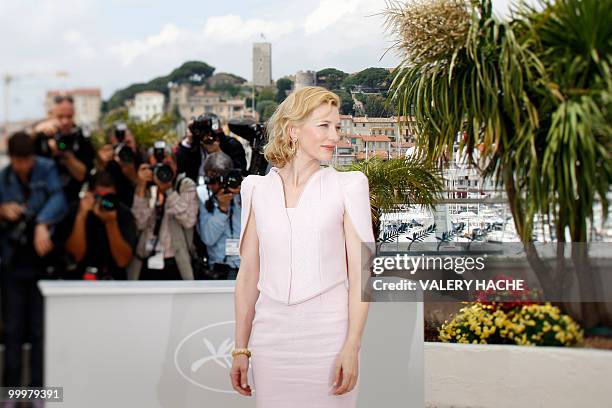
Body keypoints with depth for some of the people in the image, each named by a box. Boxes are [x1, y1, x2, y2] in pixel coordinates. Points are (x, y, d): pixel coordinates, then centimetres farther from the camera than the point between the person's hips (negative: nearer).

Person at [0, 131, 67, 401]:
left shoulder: (47, 169, -4)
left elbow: (58, 200, -21)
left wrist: (42, 224, -38)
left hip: (43, 263, -3)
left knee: (40, 330, 2)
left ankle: (39, 392, 10)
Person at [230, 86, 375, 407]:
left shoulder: (347, 187, 0)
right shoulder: (258, 190, 6)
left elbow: (359, 273, -3)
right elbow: (248, 274, 9)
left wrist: (352, 347, -11)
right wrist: (241, 349, 7)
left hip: (328, 332, -2)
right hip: (271, 336, 2)